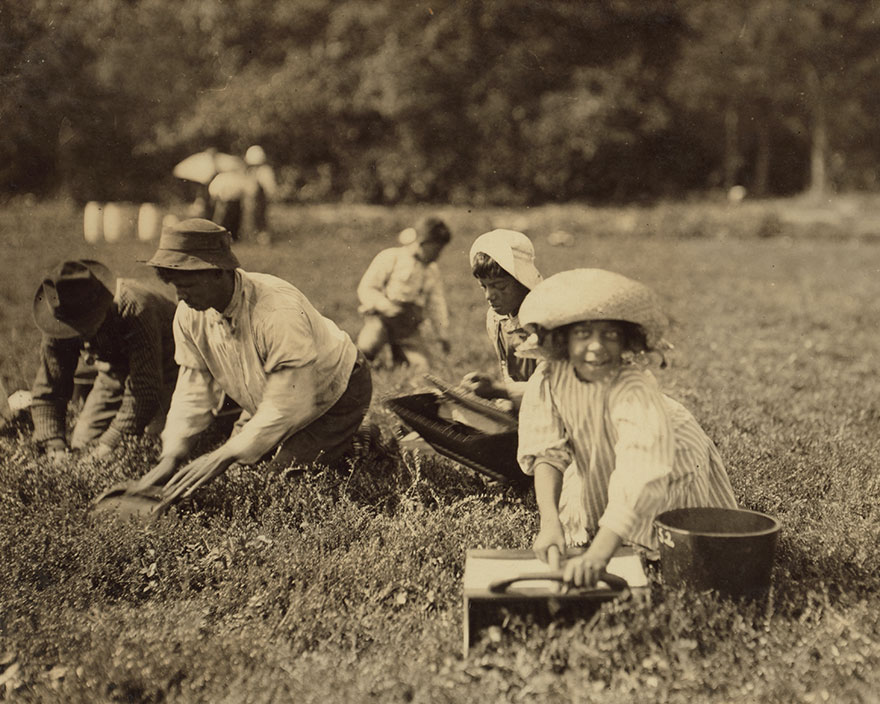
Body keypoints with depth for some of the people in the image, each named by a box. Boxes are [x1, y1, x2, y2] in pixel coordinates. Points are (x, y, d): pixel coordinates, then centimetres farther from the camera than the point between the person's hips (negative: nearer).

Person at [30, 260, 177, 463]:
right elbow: (46, 392, -12)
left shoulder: (135, 310, -39)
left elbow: (147, 392, -39)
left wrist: (108, 445, -38)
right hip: (117, 374, 6)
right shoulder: (57, 325, -20)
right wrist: (55, 448, -24)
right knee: (81, 443, -1)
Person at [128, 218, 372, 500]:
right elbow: (194, 390, -9)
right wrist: (171, 456, -21)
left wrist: (225, 455, -38)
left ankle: (360, 440, 10)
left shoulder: (279, 311, -40)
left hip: (336, 393, -7)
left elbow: (287, 404, -36)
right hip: (272, 403, 7)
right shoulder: (189, 313, -16)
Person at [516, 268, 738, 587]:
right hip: (601, 479, 5)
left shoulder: (635, 392, -41)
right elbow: (547, 452, -24)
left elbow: (641, 477, -50)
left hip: (671, 476, -4)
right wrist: (550, 521, -40)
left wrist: (597, 555, -60)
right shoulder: (548, 378, -24)